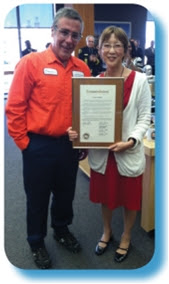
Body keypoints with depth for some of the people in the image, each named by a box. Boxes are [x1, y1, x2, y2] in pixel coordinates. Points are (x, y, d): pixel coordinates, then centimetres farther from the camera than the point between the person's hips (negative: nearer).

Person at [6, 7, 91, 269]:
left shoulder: (82, 69, 2)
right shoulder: (31, 63, -11)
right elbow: (14, 108, -11)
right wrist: (24, 144, -9)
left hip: (70, 145, 4)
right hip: (39, 146, -4)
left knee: (65, 194, 22)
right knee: (38, 199, 15)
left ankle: (62, 231, 49)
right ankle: (37, 243, 38)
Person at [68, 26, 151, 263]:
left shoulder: (139, 80, -9)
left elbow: (144, 118, -7)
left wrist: (131, 141, -22)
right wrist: (75, 131, -15)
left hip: (128, 153, -2)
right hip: (101, 152, 3)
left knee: (129, 199, 16)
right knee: (106, 196, 21)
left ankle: (126, 237, 44)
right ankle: (107, 231, 49)